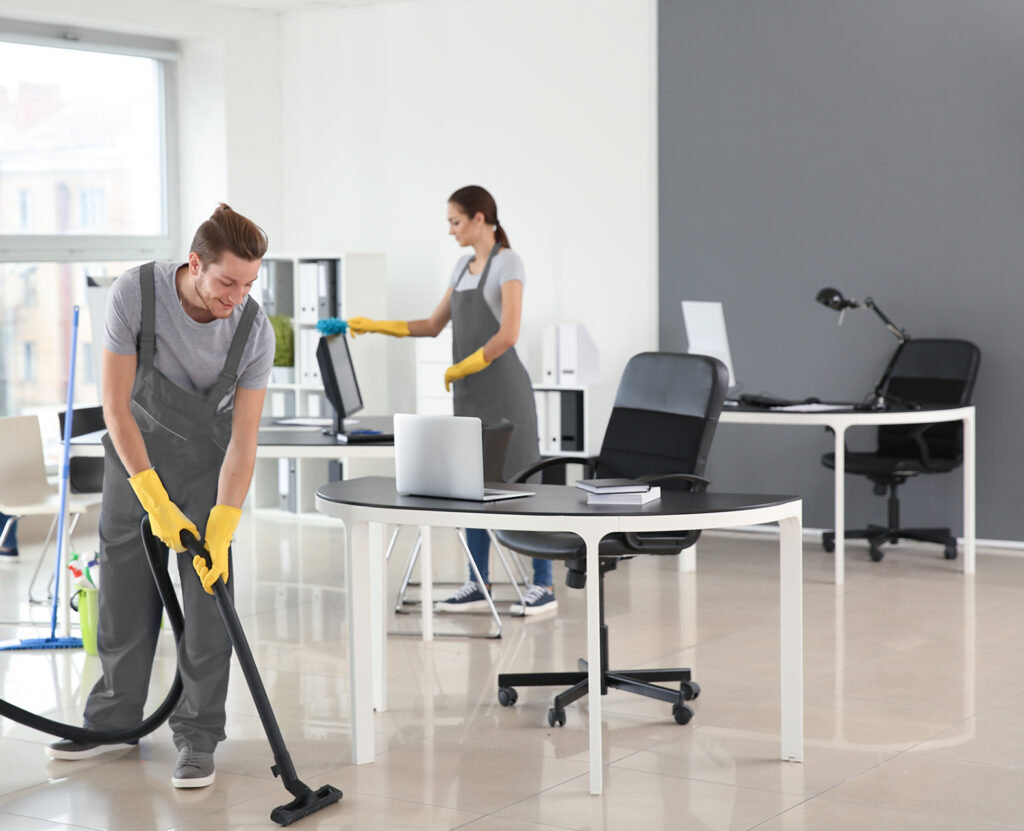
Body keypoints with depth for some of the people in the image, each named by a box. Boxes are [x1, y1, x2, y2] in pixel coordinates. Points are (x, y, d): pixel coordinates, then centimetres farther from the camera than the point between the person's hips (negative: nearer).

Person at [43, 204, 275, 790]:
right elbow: (116, 406, -23)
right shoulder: (135, 293, -26)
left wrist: (222, 531, -29)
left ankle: (199, 736, 2)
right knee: (124, 593, 6)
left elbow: (243, 439, -21)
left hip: (206, 460, -1)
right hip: (133, 455, 1)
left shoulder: (254, 329, -24)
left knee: (208, 595, -8)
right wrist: (155, 501, -27)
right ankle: (115, 719, 23)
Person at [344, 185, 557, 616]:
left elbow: (508, 334, -18)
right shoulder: (463, 266, 15)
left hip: (502, 388, -8)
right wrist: (373, 326, 14)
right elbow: (432, 326, 20)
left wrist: (458, 369, -12)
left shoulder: (507, 262, -9)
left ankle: (543, 585, -1)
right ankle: (477, 585, 13)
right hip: (469, 392, 8)